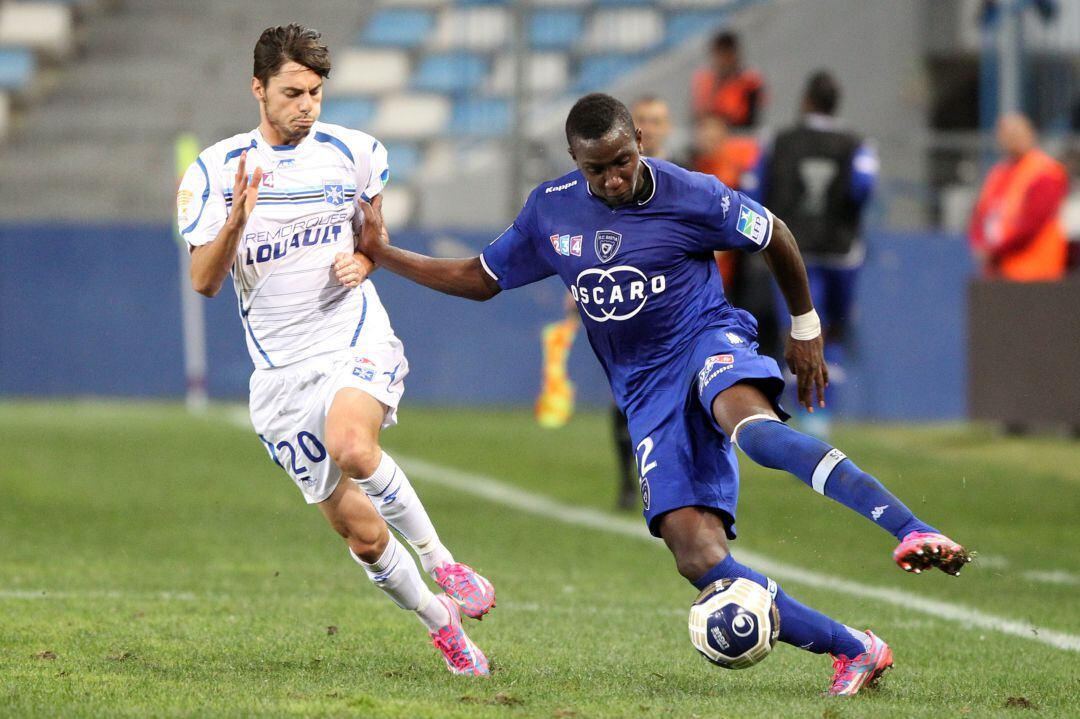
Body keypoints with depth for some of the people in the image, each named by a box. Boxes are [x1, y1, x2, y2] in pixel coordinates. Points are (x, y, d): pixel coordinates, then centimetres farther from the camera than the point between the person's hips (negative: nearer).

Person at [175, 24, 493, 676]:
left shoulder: (352, 152, 2)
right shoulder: (214, 171, -2)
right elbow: (204, 282, -7)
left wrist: (364, 260, -2)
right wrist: (237, 219, -25)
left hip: (356, 337, -1)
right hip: (281, 370, 1)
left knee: (349, 444, -35)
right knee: (360, 532, -1)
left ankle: (440, 561, -17)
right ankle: (440, 622, 22)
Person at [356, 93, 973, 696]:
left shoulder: (692, 196, -9)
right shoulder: (550, 211, 3)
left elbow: (775, 236, 7)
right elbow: (481, 279, 17)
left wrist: (806, 329, 14)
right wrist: (383, 254, 9)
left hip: (706, 343, -4)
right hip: (649, 393, 4)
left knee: (753, 428, -42)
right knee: (698, 558, -16)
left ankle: (916, 534, -55)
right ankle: (855, 651, -10)